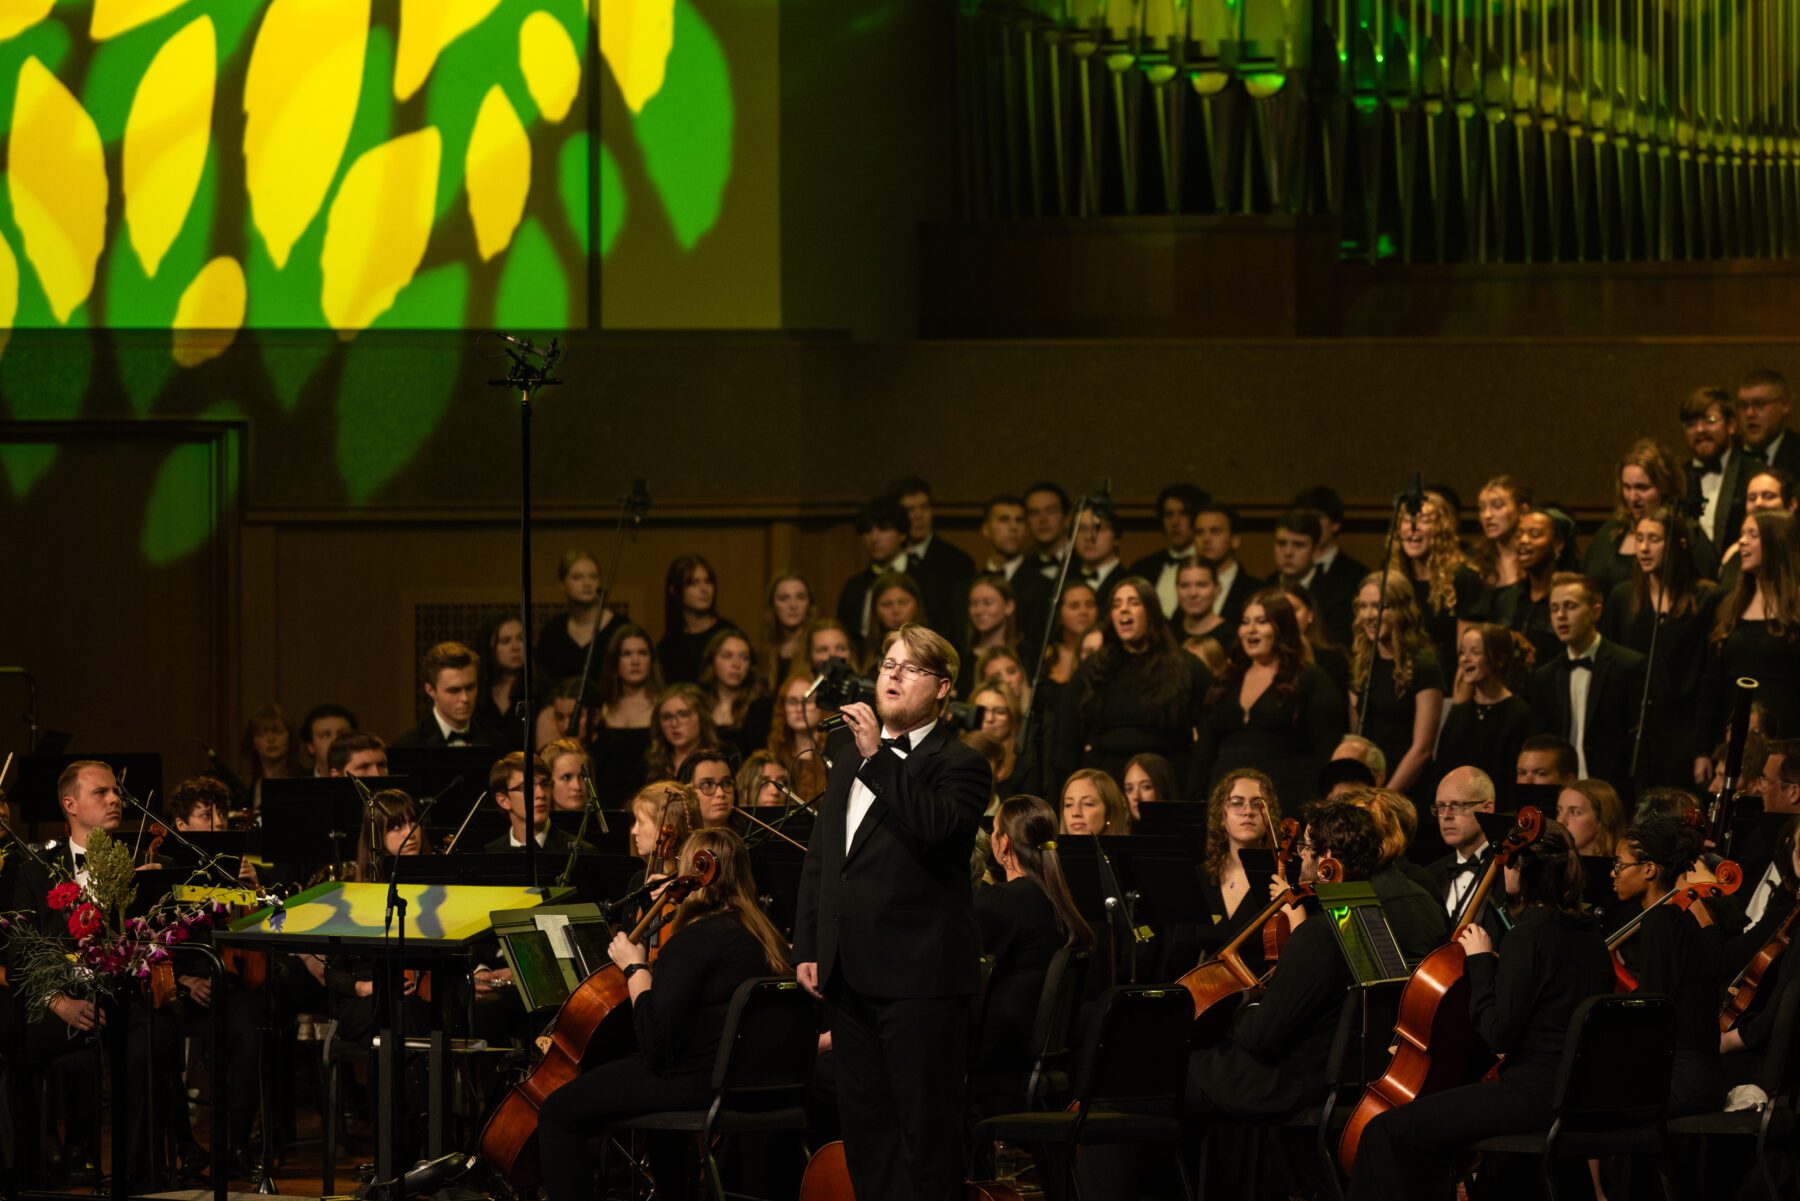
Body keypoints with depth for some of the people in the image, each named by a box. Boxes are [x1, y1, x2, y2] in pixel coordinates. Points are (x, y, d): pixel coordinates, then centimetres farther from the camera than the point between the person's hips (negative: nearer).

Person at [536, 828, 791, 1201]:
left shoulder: (696, 939, -16)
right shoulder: (763, 937, 10)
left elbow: (654, 1039, -19)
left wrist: (635, 968, -8)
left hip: (697, 1082, -10)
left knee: (557, 1114, -5)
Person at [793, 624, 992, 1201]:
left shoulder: (959, 764, -4)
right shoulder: (851, 761, 19)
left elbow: (934, 826, -25)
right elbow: (819, 858, 20)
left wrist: (877, 757, -25)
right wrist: (808, 947, 12)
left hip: (920, 975, -7)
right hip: (852, 974, 7)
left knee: (926, 1126, -4)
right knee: (864, 1121, 11)